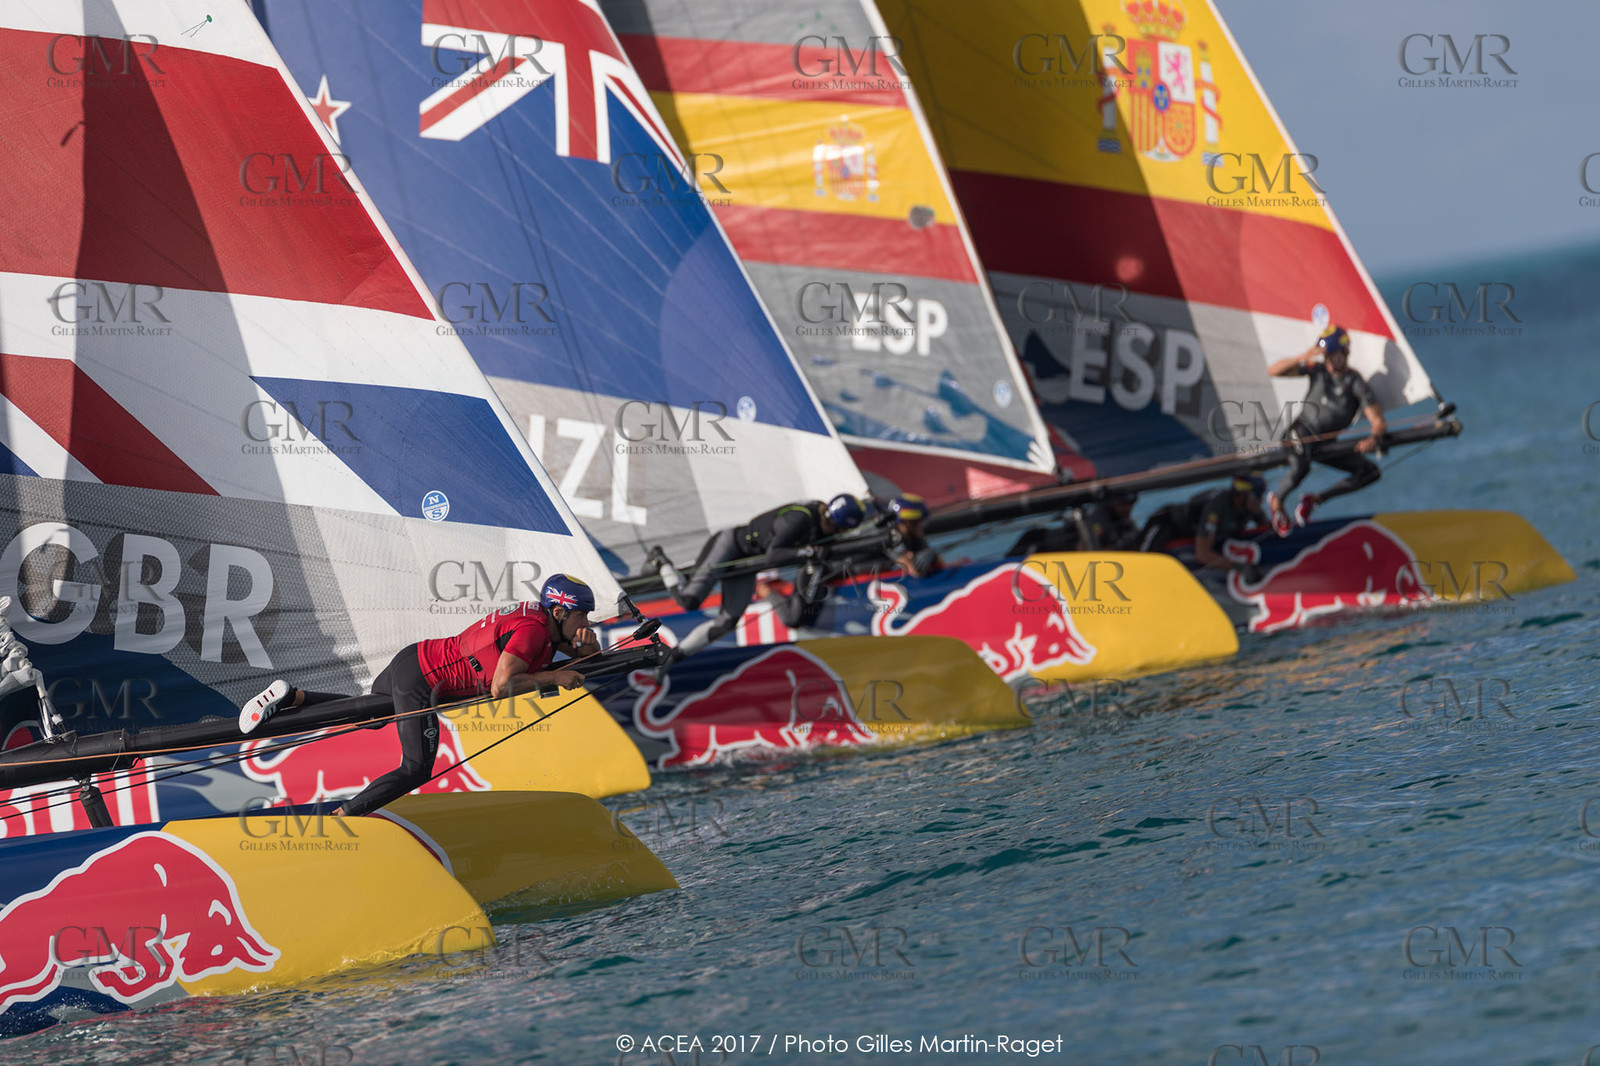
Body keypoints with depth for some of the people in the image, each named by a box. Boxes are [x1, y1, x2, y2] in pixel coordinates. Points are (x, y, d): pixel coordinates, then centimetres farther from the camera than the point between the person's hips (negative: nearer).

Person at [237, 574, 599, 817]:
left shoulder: (540, 616, 6)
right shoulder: (532, 630, -22)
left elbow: (590, 655, 17)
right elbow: (500, 687, -31)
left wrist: (586, 643, -7)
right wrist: (552, 676, -23)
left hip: (414, 658, 10)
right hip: (420, 682, -10)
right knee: (416, 770, -8)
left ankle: (293, 697, 21)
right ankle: (340, 818, -9)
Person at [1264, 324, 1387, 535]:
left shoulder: (1357, 384, -7)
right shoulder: (1318, 370, -4)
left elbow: (1378, 420, -16)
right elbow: (1273, 371, -9)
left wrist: (1374, 437, -40)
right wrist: (1302, 358, -25)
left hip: (1325, 445, 3)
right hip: (1302, 433, -3)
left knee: (1371, 471, -9)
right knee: (1301, 467, -35)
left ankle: (1315, 499, -1)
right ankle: (1277, 501, -3)